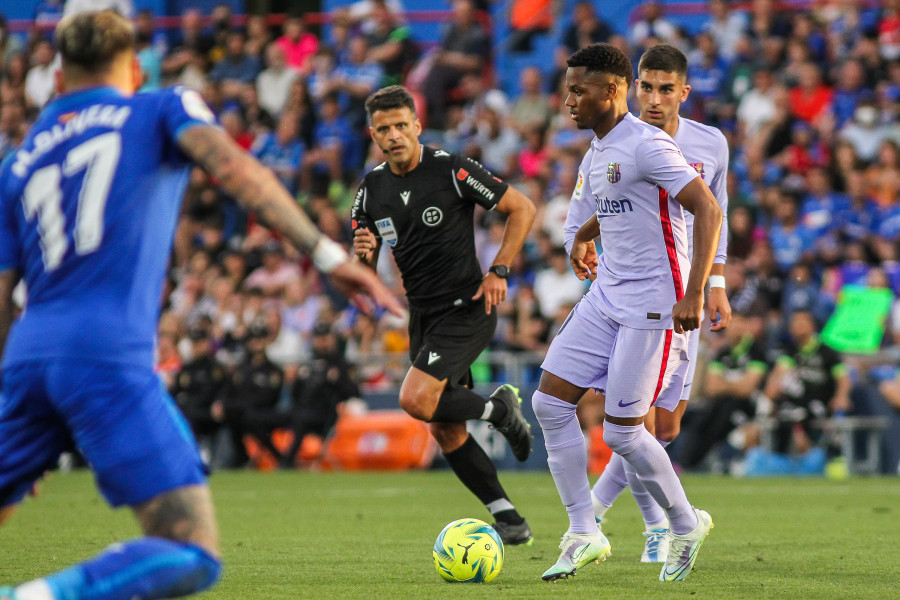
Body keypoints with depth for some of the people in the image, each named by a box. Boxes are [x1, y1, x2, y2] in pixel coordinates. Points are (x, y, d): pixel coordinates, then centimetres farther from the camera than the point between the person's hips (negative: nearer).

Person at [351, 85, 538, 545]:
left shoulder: (451, 170, -12)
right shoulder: (372, 189, 5)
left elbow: (522, 208, -5)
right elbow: (364, 272, 11)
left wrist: (499, 270, -11)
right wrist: (363, 253, -13)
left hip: (466, 309, -7)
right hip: (422, 315, 7)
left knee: (416, 399, -23)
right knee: (445, 431, 4)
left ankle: (498, 409, 2)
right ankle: (506, 516, 14)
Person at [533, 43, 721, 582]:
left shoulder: (646, 145, -16)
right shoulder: (597, 152, 13)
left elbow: (708, 210, -21)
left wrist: (694, 293, -27)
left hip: (654, 303, -9)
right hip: (607, 296, 9)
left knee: (622, 431, -6)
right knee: (550, 401, -2)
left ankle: (686, 525, 16)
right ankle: (584, 534, 4)